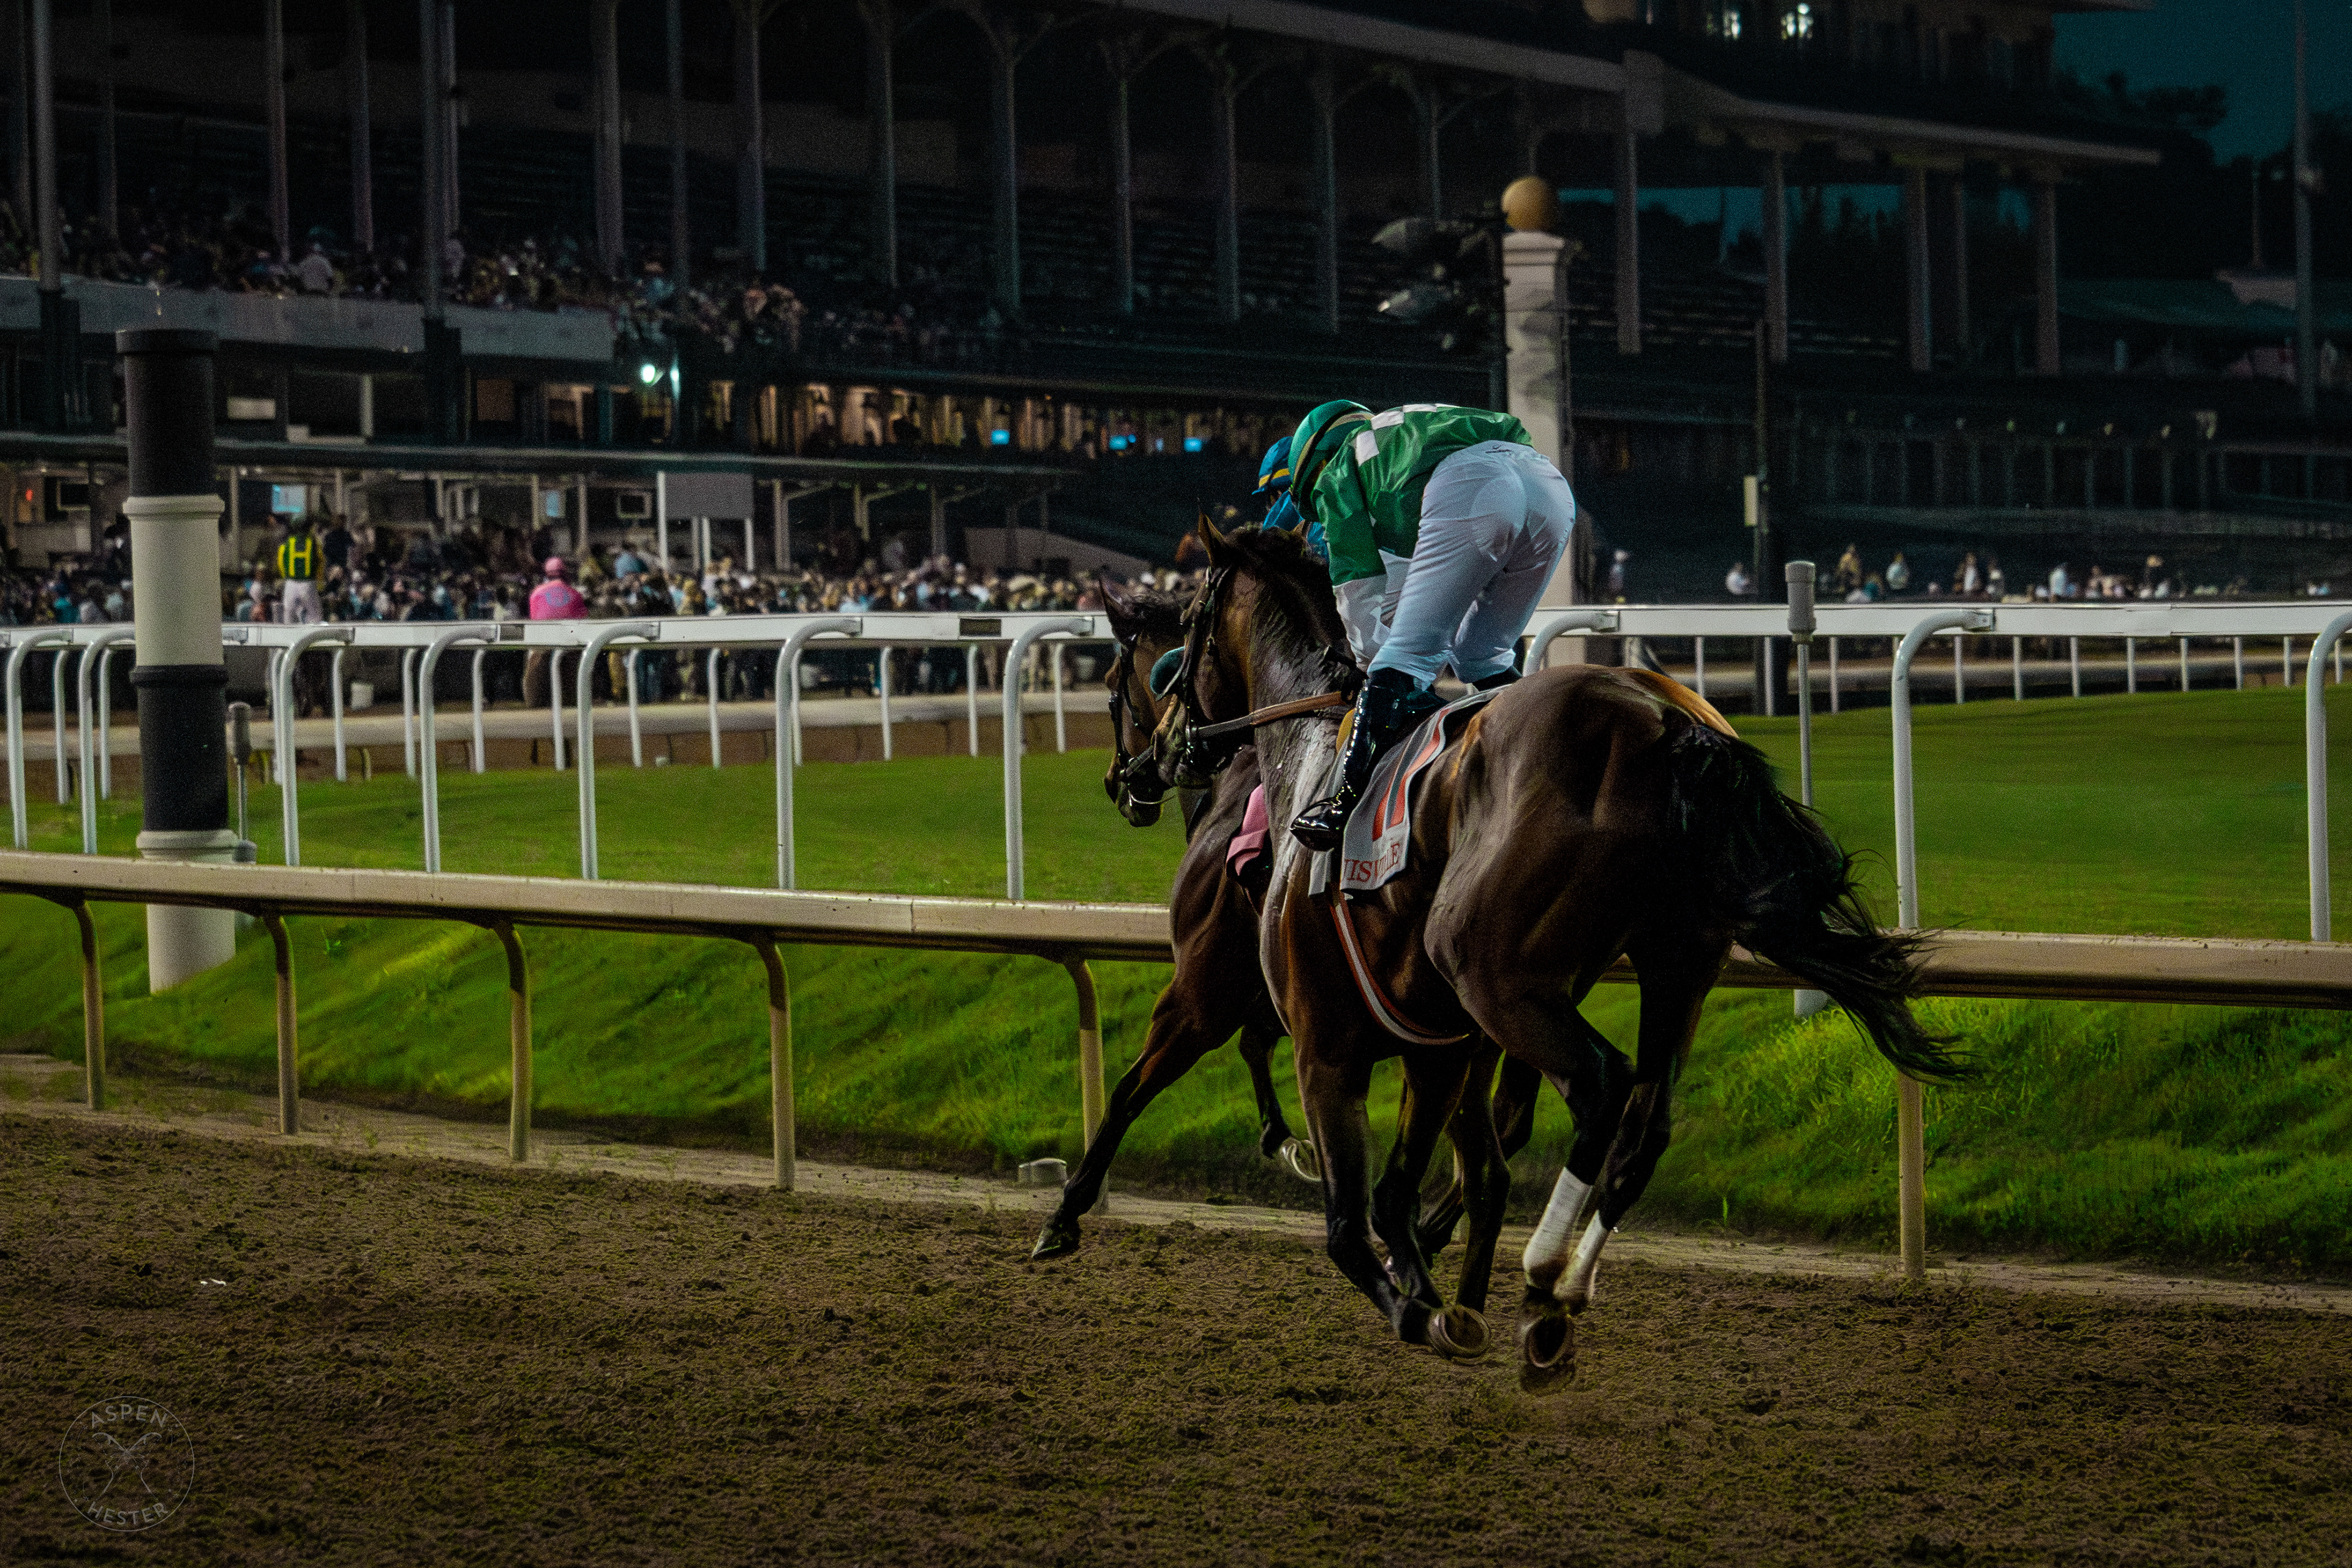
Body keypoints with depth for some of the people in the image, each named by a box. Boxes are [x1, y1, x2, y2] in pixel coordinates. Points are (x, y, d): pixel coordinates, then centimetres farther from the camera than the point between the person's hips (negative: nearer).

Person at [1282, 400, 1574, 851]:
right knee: (1483, 657, 20)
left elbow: (1360, 592, 21)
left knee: (1407, 656, -3)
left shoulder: (1336, 474, 26)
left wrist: (1377, 667, 32)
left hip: (1468, 492, -6)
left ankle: (1348, 802, -9)